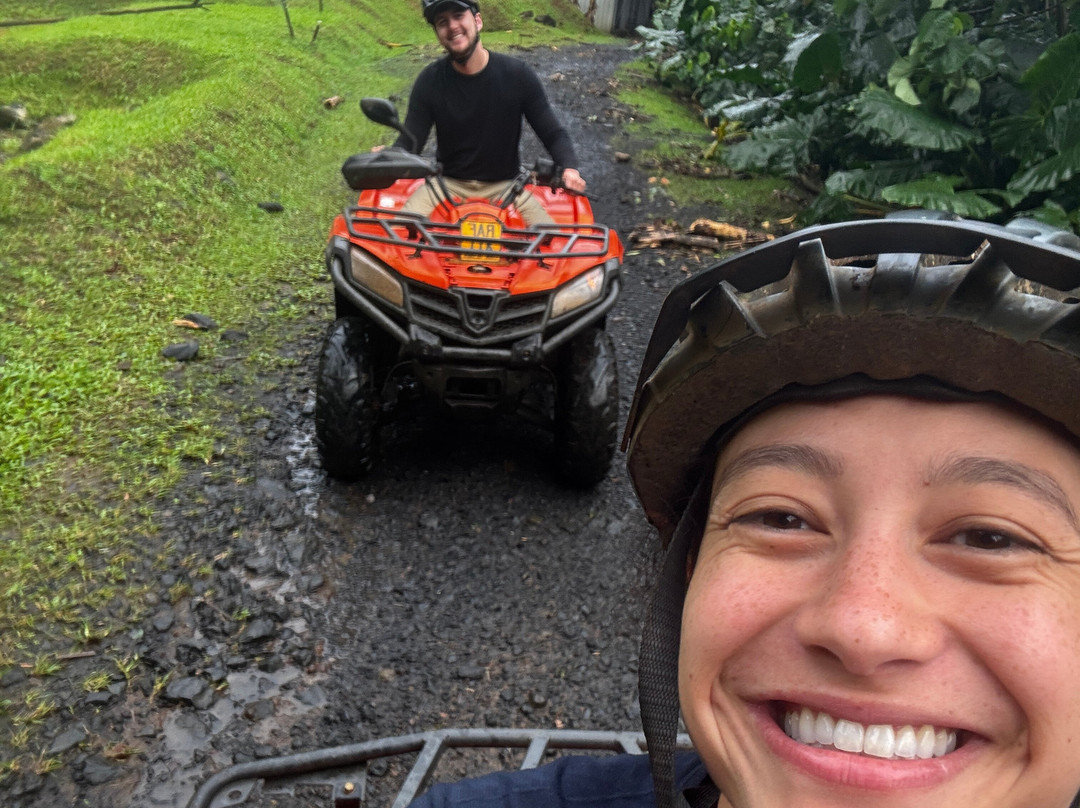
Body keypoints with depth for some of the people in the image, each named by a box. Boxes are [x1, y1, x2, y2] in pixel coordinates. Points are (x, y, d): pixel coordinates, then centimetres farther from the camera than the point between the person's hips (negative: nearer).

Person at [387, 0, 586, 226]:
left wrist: (569, 168, -25)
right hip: (447, 182, 0)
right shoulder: (429, 81, -6)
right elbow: (409, 142, -7)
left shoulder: (518, 74, -7)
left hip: (505, 185, 0)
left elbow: (553, 133, -3)